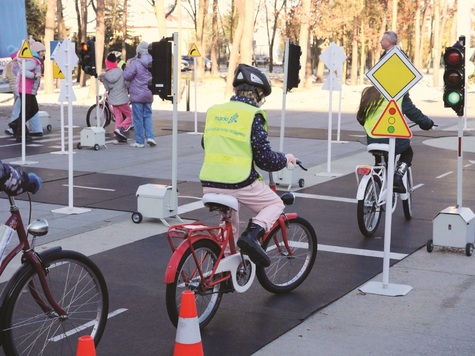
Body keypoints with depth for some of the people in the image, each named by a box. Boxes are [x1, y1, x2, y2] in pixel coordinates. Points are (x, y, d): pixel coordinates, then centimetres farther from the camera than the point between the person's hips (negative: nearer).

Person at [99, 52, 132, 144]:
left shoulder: (106, 75, -4)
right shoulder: (120, 71, -12)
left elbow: (108, 88, 1)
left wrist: (102, 79, 7)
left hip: (113, 100, 4)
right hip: (122, 99, -4)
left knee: (118, 118, 13)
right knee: (130, 116, 6)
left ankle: (118, 136, 8)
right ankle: (121, 129, -16)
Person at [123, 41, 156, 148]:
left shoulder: (135, 63, -15)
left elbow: (127, 76, -15)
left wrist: (127, 66, 3)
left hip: (137, 95, -6)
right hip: (149, 94, 6)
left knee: (138, 118, 1)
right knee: (147, 116, 15)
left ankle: (139, 141, 4)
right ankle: (150, 136, 0)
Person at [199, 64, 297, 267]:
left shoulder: (214, 111, 12)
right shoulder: (253, 115, -5)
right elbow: (265, 159, -7)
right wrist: (285, 159, 12)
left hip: (209, 183, 6)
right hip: (239, 183, -6)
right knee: (275, 204, 17)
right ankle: (252, 234, -9)